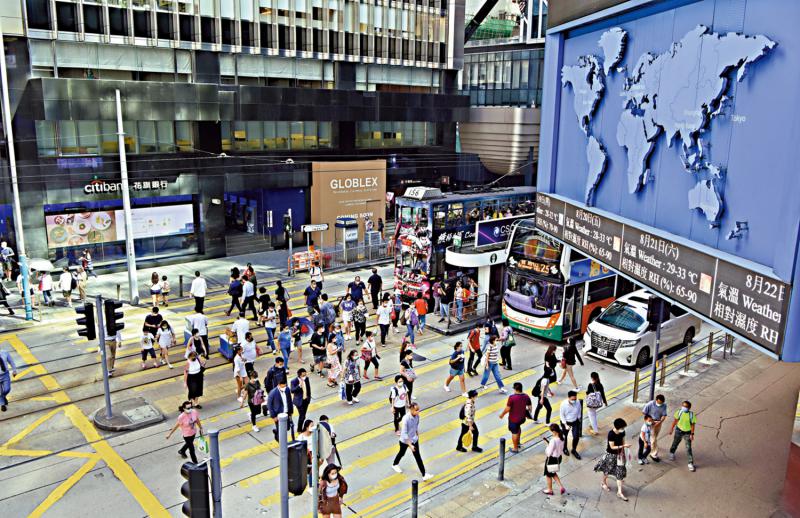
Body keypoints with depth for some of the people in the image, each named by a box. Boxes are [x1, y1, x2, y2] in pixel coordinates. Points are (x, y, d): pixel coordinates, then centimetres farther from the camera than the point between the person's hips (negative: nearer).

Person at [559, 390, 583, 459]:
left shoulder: (578, 403, -21)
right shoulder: (563, 404, -27)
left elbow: (579, 412, -2)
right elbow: (561, 415, -15)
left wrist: (579, 420, 7)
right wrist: (565, 425, -18)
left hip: (575, 422, 2)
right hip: (566, 422, -2)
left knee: (576, 437, 0)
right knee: (564, 436, 18)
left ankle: (574, 450, 27)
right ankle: (565, 448, 45)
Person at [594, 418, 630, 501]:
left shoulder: (622, 432, -10)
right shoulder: (611, 434, -28)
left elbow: (623, 442, 4)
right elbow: (612, 447, -24)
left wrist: (623, 453, 7)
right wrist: (623, 446, -33)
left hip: (619, 454, 5)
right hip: (610, 455, -5)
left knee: (620, 473, 4)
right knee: (607, 470, 16)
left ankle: (619, 492, 11)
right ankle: (604, 484, 43)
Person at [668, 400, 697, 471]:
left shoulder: (691, 415, -17)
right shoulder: (679, 412, -11)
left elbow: (692, 425, -10)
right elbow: (675, 421, 0)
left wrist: (692, 434, -12)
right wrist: (671, 428, 5)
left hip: (687, 432, -2)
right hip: (679, 431, 2)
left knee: (688, 448, -4)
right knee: (675, 443, 21)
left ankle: (691, 463, 5)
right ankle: (672, 453, 50)